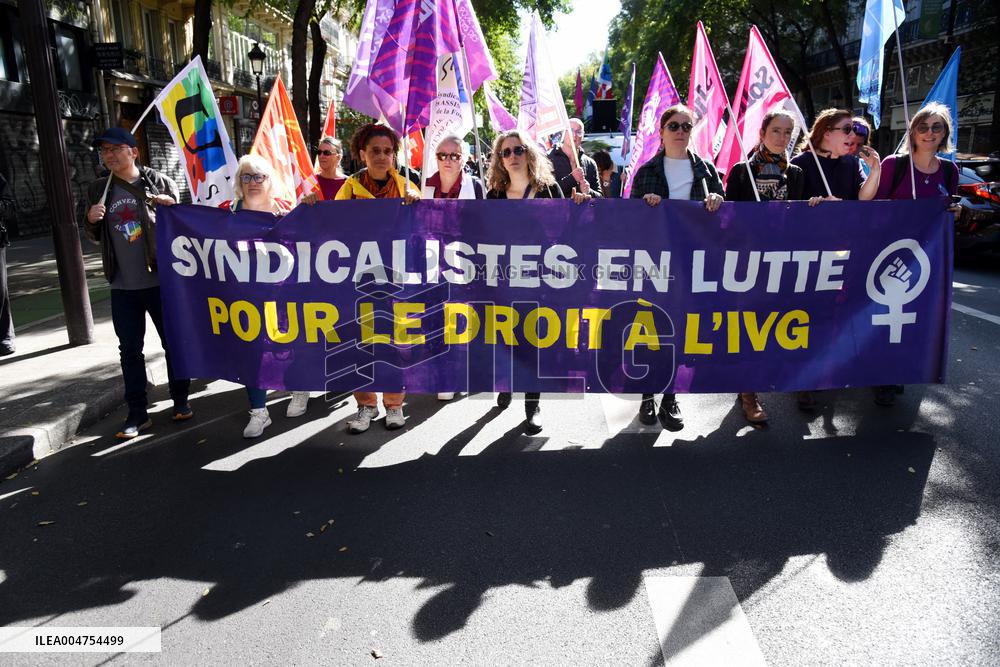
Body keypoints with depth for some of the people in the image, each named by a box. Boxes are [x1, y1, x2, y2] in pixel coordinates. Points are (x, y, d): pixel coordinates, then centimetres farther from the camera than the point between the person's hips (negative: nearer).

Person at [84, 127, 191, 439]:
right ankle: (137, 413, 17)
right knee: (130, 350, 7)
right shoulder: (98, 190, 7)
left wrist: (172, 206, -17)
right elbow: (96, 236, 16)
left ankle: (180, 401, 24)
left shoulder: (159, 182, -2)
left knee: (173, 342, 8)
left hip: (160, 281, -3)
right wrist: (91, 221, -6)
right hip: (123, 286, 3)